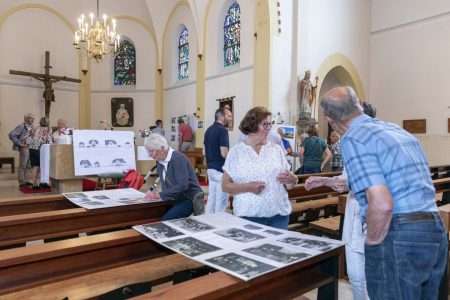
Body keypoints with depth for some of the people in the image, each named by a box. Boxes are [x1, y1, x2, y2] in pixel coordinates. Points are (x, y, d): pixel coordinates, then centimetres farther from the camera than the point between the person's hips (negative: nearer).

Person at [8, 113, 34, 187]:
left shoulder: (31, 127, 10)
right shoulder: (21, 126, -13)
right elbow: (11, 135, -19)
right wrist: (20, 144, -16)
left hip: (30, 148, 8)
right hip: (24, 148, -8)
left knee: (26, 166, 14)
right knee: (22, 166, -1)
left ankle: (25, 181, 23)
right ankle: (21, 183, 6)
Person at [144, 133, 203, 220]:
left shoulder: (178, 158, -18)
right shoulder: (160, 162, 6)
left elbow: (182, 185, -26)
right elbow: (166, 185, 11)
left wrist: (160, 195, -24)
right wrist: (155, 193, -8)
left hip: (190, 199, -8)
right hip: (178, 200, 8)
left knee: (165, 221, -24)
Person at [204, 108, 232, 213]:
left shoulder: (208, 130, 12)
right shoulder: (222, 130, -15)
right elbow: (224, 153, -22)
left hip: (210, 168, 9)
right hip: (220, 169, -9)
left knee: (211, 198, 15)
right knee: (221, 200, 0)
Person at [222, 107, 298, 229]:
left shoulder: (276, 149, 7)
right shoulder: (236, 152, -1)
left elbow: (290, 181, 11)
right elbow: (225, 186, -2)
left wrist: (291, 179, -12)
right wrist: (248, 187, -16)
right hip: (248, 215, -2)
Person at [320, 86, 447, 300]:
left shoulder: (353, 139, -12)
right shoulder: (397, 129, 14)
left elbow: (382, 205, -23)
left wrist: (372, 243, -6)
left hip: (399, 237, -9)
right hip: (436, 230, 9)